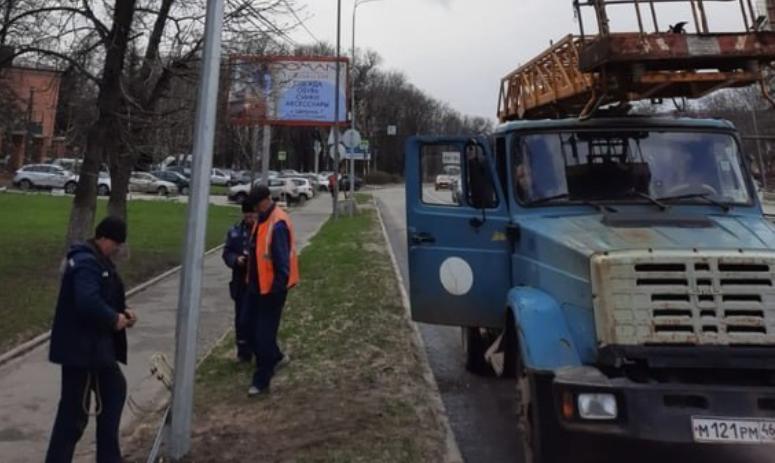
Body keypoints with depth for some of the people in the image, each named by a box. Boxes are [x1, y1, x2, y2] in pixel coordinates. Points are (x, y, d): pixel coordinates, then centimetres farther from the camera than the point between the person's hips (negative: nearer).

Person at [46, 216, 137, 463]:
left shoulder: (96, 260, 13)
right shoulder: (87, 263, -21)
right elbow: (88, 303, -34)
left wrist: (121, 311, 4)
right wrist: (114, 319, -19)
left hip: (92, 344, 11)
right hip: (81, 347, -11)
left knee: (115, 389, 20)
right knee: (75, 410, -1)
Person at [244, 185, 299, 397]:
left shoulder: (278, 224, -21)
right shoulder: (262, 219, 9)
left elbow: (282, 262, -23)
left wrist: (277, 288, -21)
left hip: (272, 288, -9)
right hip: (257, 285, 9)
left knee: (264, 333, -1)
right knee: (254, 326, 18)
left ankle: (261, 381, 11)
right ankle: (276, 357, 39)